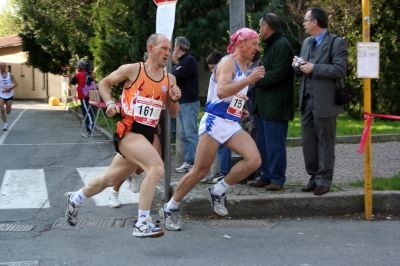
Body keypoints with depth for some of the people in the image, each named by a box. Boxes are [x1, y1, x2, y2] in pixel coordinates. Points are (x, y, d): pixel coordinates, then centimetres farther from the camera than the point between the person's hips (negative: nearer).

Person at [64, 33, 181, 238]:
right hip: (128, 131, -6)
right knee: (156, 167, -28)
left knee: (110, 178, 19)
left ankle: (75, 198, 45)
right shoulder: (132, 69, -5)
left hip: (147, 136, 6)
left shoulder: (169, 79, 8)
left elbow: (173, 114, 13)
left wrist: (174, 99, -7)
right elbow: (103, 83, 8)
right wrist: (110, 103, -8)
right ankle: (142, 224, -23)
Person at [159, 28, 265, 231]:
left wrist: (240, 110, 16)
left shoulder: (243, 67, 17)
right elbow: (221, 91, -25)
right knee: (200, 171, -5)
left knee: (254, 160, -13)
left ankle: (217, 192, 2)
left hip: (232, 125, 8)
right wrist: (250, 79, -25)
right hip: (215, 122, -8)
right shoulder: (228, 62, -9)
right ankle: (170, 208, 12)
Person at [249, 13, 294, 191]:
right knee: (263, 143, 13)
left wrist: (256, 80, -10)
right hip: (265, 103, 10)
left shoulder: (282, 46, -14)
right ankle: (266, 176, 21)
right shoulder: (271, 45, 19)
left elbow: (278, 74, -21)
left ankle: (277, 179, 2)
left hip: (276, 105, -10)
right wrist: (257, 78, 2)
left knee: (274, 144, -5)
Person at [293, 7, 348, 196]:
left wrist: (313, 68, -19)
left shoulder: (337, 43, -7)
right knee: (308, 142, 10)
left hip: (325, 101, -7)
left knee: (325, 142, 1)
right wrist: (298, 67, 0)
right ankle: (314, 176, 20)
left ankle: (324, 180, 8)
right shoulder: (306, 42, 16)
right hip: (307, 100, 7)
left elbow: (340, 70, -17)